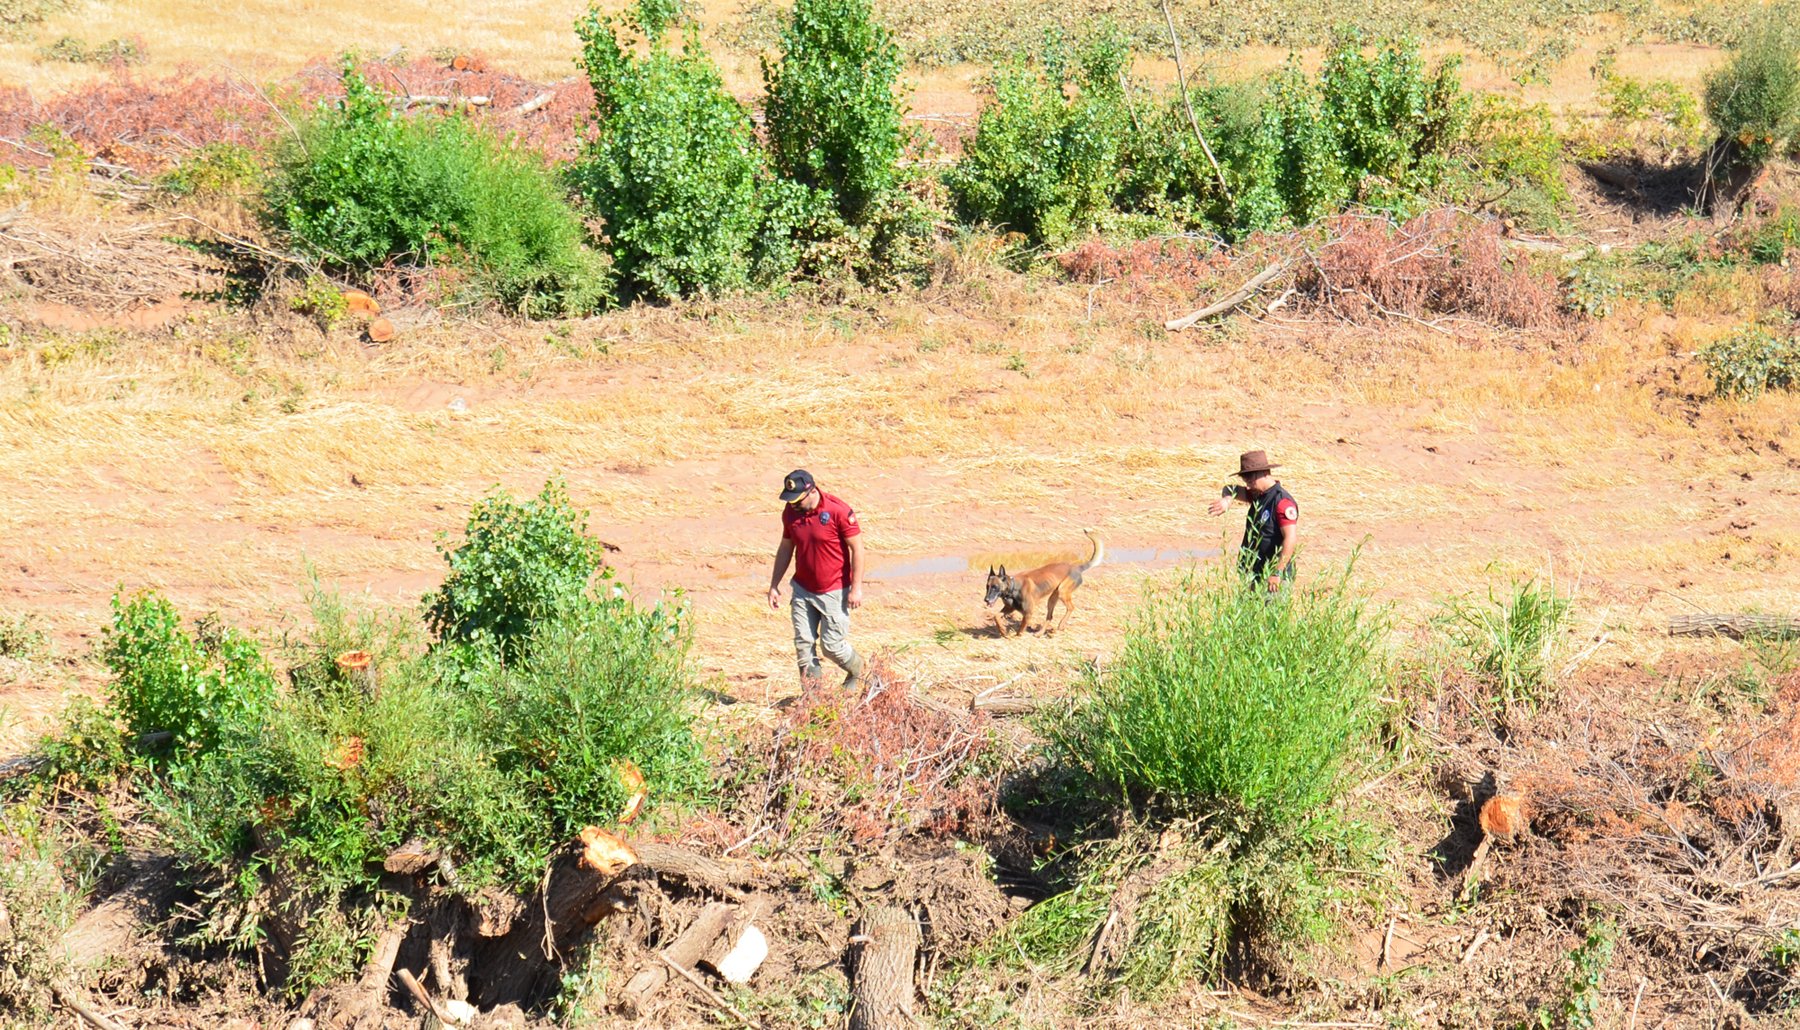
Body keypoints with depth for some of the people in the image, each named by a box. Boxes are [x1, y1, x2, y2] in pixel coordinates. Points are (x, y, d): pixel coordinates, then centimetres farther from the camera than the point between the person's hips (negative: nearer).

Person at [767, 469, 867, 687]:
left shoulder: (838, 511, -18)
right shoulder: (790, 512, -1)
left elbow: (857, 548, -13)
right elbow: (785, 548, 12)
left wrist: (856, 588, -14)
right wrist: (774, 585, 12)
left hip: (834, 592, -5)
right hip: (802, 590, 5)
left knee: (831, 645, -1)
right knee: (802, 643, 1)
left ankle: (857, 670, 29)